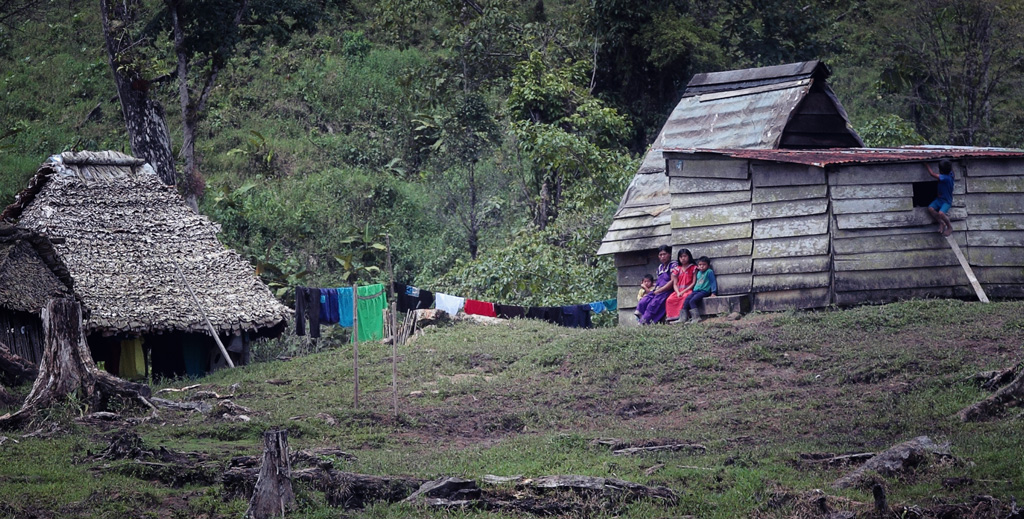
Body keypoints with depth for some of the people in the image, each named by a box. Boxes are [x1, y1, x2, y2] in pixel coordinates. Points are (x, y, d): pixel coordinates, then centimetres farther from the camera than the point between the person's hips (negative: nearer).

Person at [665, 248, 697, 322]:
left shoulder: (693, 268, 5)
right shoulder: (677, 269, 16)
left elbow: (694, 283, -3)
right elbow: (675, 284, 11)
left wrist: (683, 291, -12)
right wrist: (678, 292, -10)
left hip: (688, 290, -4)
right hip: (678, 291, 4)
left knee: (685, 297, -37)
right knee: (669, 299, -25)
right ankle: (671, 316, -25)